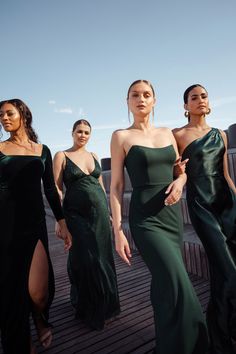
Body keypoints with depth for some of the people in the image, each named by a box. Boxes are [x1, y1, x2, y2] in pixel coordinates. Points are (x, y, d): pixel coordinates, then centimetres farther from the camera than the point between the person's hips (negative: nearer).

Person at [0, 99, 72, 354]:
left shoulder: (42, 151, 8)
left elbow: (50, 190, 8)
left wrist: (62, 223, 4)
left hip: (34, 222, 0)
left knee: (37, 290, -6)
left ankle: (41, 321, 31)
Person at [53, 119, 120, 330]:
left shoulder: (94, 156, 12)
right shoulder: (61, 156, -1)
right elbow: (57, 188, -5)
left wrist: (107, 211, 14)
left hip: (99, 212, 4)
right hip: (77, 213, -4)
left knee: (103, 257, 10)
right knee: (86, 259, 0)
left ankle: (104, 304, 34)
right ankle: (91, 311, 24)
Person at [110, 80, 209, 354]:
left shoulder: (167, 134, 12)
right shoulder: (121, 137, -2)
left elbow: (181, 169, 20)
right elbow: (116, 187, -4)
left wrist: (180, 182, -5)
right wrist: (118, 231, -9)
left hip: (173, 214, 5)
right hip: (145, 218, -5)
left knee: (165, 283, 15)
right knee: (178, 287, -13)